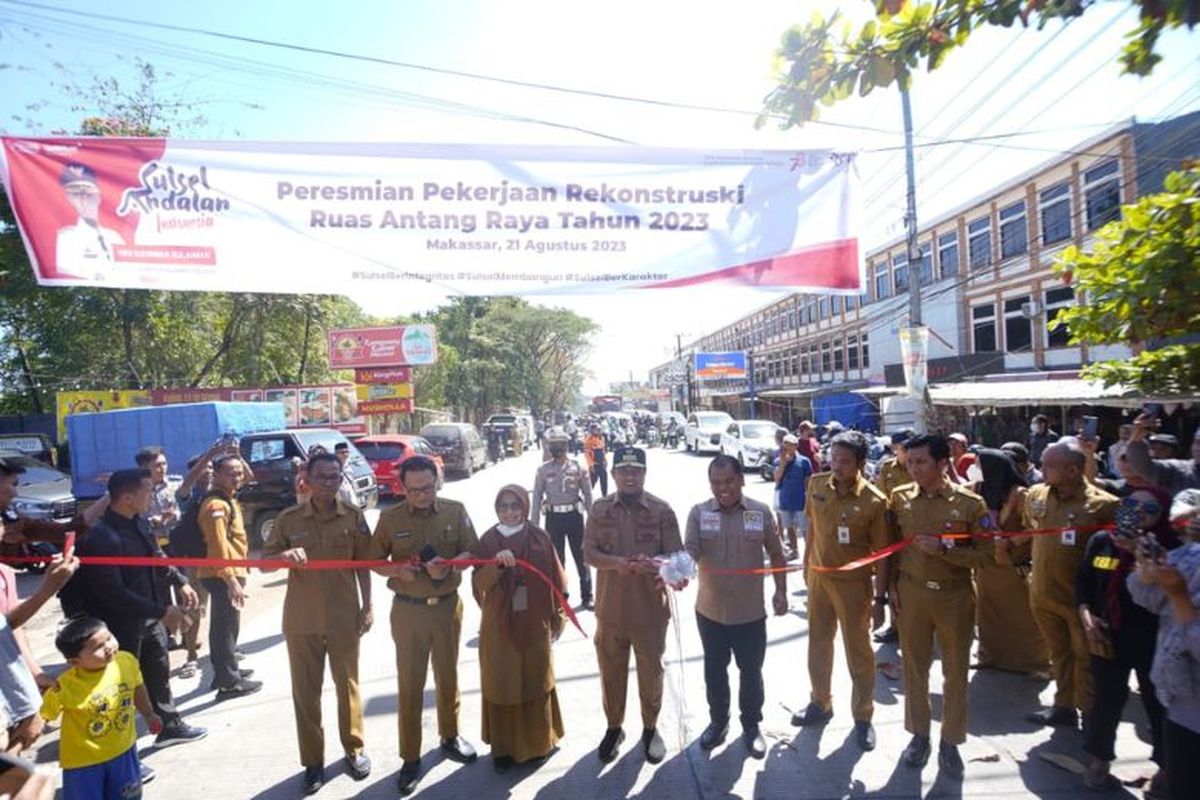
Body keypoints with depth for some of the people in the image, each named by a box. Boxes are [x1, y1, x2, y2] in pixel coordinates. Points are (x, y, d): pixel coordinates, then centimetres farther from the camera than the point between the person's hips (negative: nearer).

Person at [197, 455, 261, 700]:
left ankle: (224, 671, 31)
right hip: (223, 575, -10)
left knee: (222, 625, 19)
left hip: (228, 573, 10)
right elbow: (218, 546, -25)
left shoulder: (228, 500, 12)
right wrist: (232, 580, -27)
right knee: (228, 627, -3)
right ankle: (229, 682, 4)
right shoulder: (216, 505, -19)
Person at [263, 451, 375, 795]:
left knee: (347, 685, 14)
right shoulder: (289, 519, -4)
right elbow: (264, 561, -2)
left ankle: (354, 750, 32)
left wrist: (367, 606, 0)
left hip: (344, 616, 0)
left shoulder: (353, 516, -4)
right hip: (301, 619, 1)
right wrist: (284, 555, -24)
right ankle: (313, 761, 26)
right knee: (305, 691, 10)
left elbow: (363, 565, 2)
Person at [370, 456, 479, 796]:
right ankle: (410, 758, 21)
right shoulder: (390, 518, -7)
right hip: (408, 610, -1)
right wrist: (397, 570, -20)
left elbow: (471, 550, -3)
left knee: (448, 675, 18)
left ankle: (450, 736, 39)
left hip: (448, 606, 1)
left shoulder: (455, 510, -6)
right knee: (410, 684, 6)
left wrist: (449, 565, -22)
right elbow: (375, 561, 0)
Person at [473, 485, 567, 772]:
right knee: (502, 684, 8)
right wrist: (497, 565, -31)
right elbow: (478, 583, -12)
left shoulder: (540, 538, -5)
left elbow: (555, 580, 1)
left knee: (536, 681, 13)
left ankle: (539, 740, 33)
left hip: (535, 623, 0)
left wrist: (557, 617, 3)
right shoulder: (487, 541, -4)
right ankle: (503, 746, 25)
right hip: (499, 625, 0)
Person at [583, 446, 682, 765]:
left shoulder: (661, 510, -6)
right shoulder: (599, 509, -1)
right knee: (611, 672, 16)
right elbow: (589, 552, -6)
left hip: (650, 608, -1)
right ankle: (614, 727, 39)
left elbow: (676, 555, -7)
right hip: (610, 607, 2)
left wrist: (656, 565, -28)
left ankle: (650, 728, 37)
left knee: (650, 672, 14)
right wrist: (618, 563, -24)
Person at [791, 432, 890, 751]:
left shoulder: (874, 501, -18)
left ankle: (863, 717, 31)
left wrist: (880, 598, -11)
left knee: (858, 653, 11)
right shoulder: (817, 485, -5)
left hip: (853, 583, -4)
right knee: (818, 646, 19)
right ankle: (820, 704, 40)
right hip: (818, 577, 5)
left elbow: (882, 554, -12)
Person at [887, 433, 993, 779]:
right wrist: (891, 586, 2)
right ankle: (919, 734, 31)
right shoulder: (899, 498, -3)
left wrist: (943, 549, -22)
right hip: (911, 594, 2)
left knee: (955, 672, 12)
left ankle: (950, 741, 29)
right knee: (914, 667, 13)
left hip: (954, 596, -2)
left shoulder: (970, 502, -11)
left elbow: (984, 555, -8)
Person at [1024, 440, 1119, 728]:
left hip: (1080, 597, -5)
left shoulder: (1102, 504, -18)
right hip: (1042, 594, 5)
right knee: (1058, 654, 21)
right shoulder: (1035, 495, -1)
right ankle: (1064, 706, 37)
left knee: (1086, 658, 12)